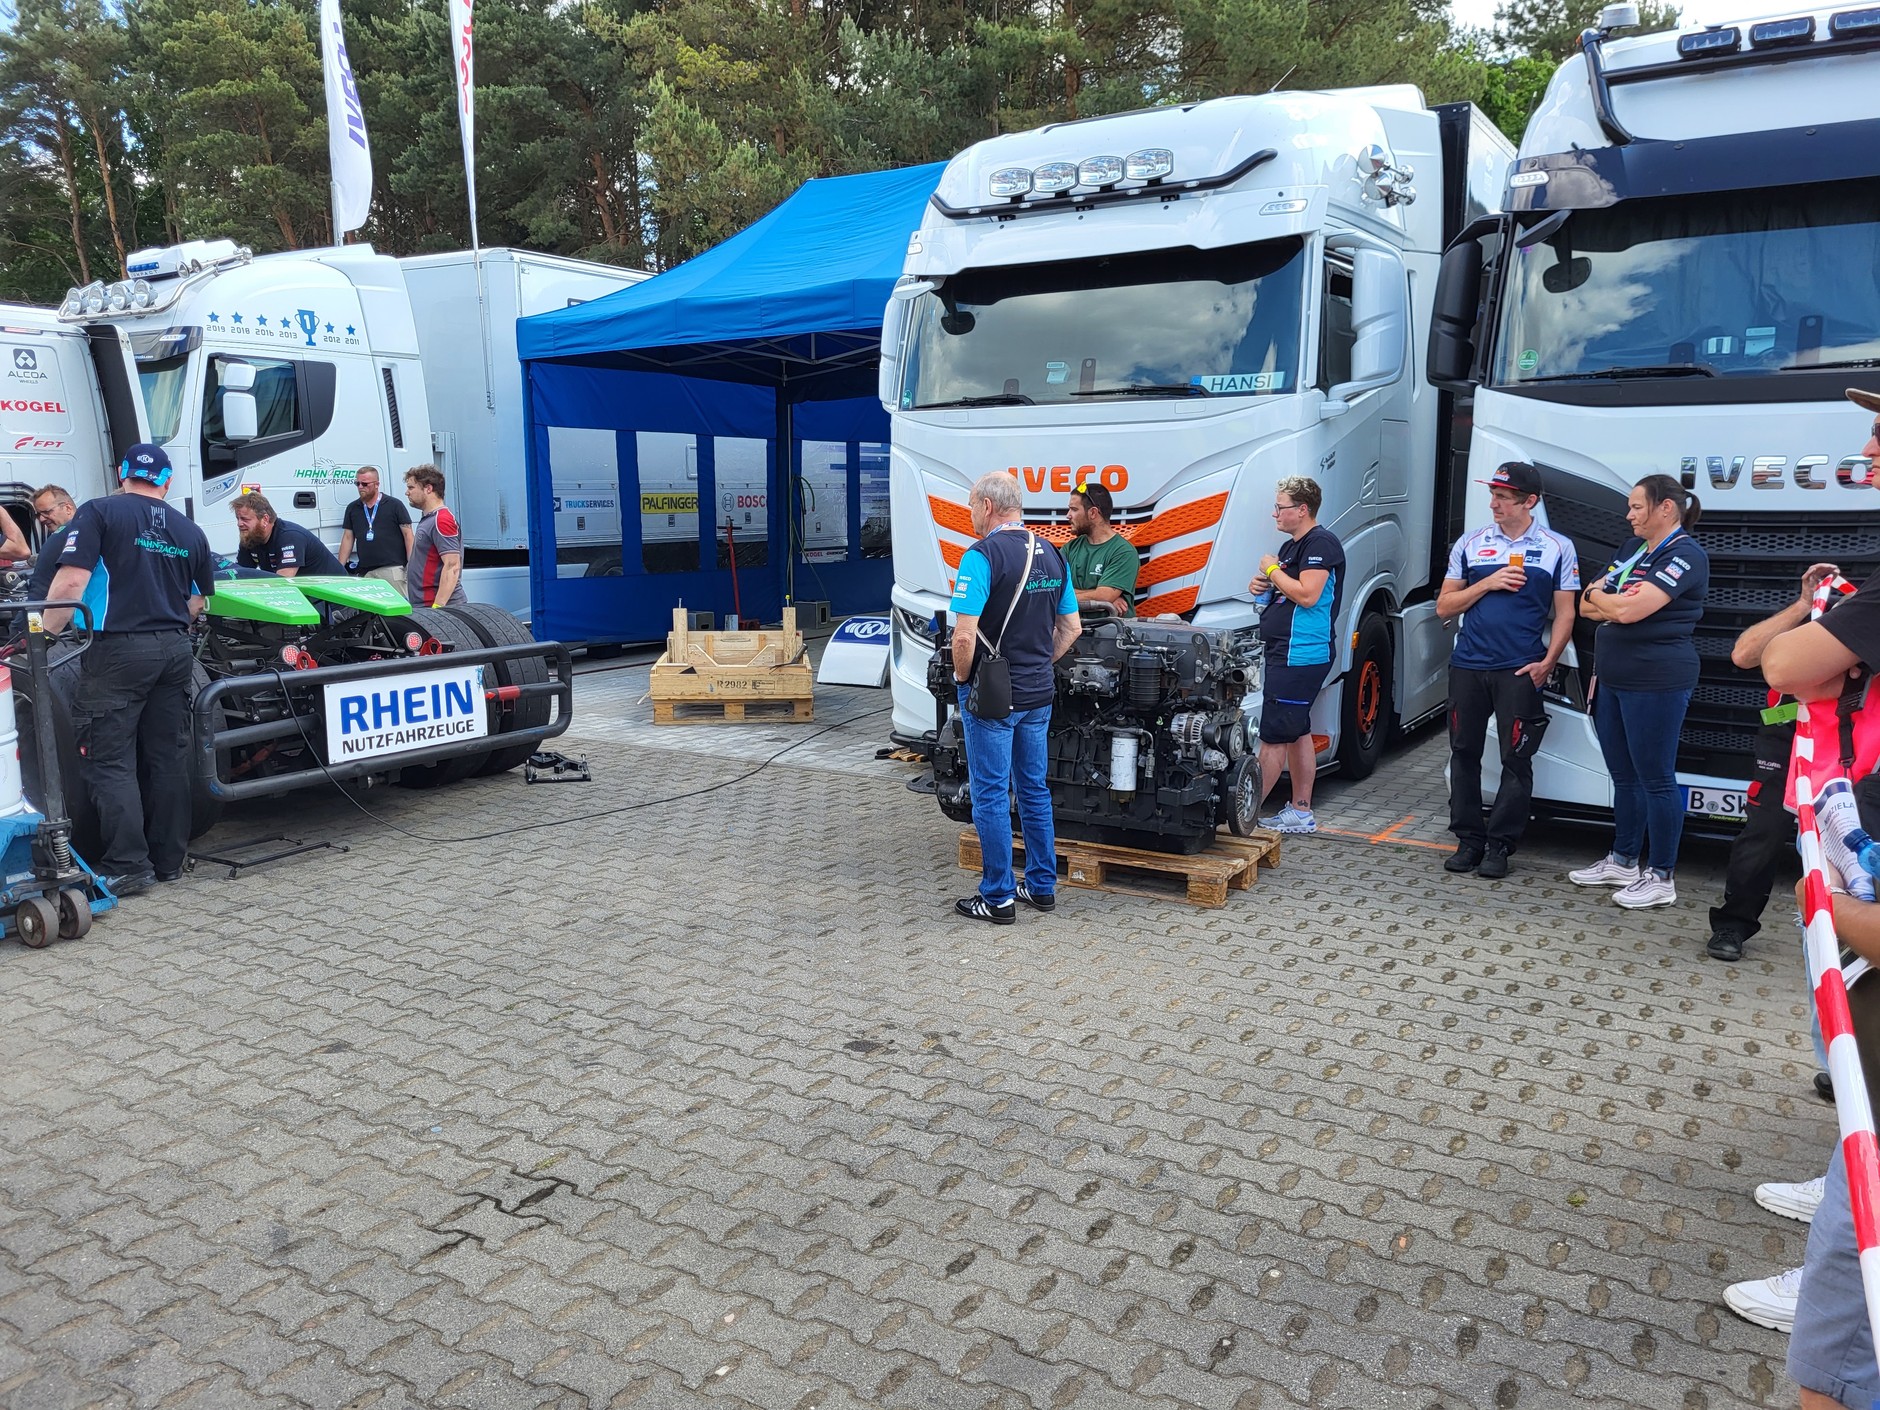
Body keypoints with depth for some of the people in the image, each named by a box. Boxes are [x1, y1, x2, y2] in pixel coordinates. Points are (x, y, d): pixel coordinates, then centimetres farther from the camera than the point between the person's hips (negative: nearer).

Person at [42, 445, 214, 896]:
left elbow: (71, 581, -15)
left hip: (117, 651, -5)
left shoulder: (98, 512, -4)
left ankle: (127, 866, -1)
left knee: (109, 761, 1)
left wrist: (45, 633, -8)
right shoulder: (189, 531, 11)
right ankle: (169, 859, 17)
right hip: (174, 651, 5)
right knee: (168, 758, 11)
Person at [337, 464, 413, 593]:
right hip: (365, 572, 4)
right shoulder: (352, 508, 15)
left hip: (393, 569, -4)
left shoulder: (394, 505, 2)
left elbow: (408, 535, 0)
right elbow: (348, 538, 16)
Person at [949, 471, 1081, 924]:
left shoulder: (983, 555, -17)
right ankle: (1042, 886, 25)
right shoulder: (1051, 555, 6)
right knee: (1034, 789, 16)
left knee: (991, 795, 2)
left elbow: (964, 635, -23)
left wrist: (962, 678, -7)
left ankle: (998, 897, 9)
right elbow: (1072, 627, 12)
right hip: (1038, 693, 7)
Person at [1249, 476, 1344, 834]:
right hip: (1285, 653, 11)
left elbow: (1307, 595, -22)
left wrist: (1272, 570, -10)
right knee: (1298, 733, 14)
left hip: (1298, 657, -11)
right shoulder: (1291, 546, 19)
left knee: (1273, 737, -8)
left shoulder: (1321, 543, -12)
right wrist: (1261, 587, 6)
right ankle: (1300, 812, 20)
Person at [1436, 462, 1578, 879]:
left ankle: (1499, 844, 9)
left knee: (1516, 760, -1)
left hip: (1520, 671, -2)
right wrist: (1488, 584, -7)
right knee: (1464, 754, 6)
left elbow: (1564, 614, 4)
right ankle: (1468, 839, 17)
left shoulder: (1558, 548, 4)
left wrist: (1548, 662, -9)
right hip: (1467, 667, 2)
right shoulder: (1470, 545, 8)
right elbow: (1444, 606, 7)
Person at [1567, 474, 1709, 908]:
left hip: (1656, 684, -9)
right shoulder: (1633, 548, 15)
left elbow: (1628, 610, -22)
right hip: (1612, 679, 9)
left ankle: (1661, 878, 6)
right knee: (1623, 776, 15)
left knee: (1655, 779, -2)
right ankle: (1623, 861, 26)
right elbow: (1587, 606, 14)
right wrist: (1614, 603, -7)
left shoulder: (1685, 555, -12)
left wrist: (1599, 596, -1)